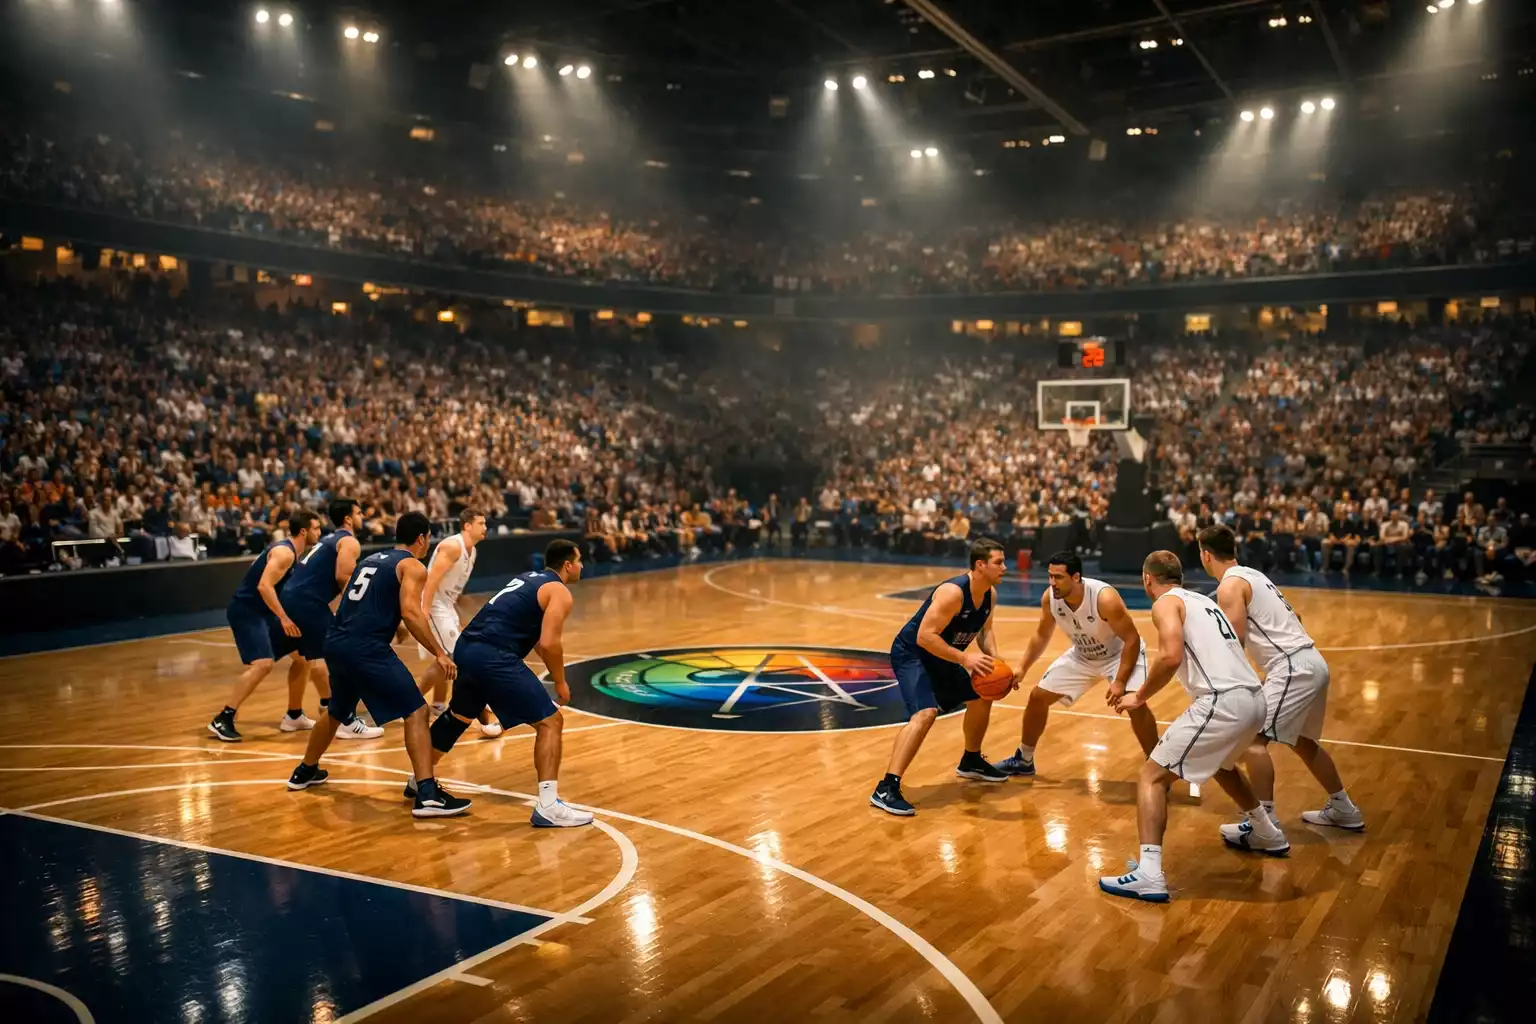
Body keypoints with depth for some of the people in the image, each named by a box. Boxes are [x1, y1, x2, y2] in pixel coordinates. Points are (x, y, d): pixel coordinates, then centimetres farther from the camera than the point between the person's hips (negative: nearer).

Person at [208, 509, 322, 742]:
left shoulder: (292, 552, 13)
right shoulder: (284, 551, -17)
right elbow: (264, 586, -28)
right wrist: (284, 618, -29)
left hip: (261, 611, 10)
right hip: (245, 610, -10)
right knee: (263, 663, -24)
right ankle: (222, 719, -19)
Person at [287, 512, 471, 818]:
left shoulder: (370, 559, 22)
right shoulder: (412, 566, -1)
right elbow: (410, 612, -16)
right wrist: (439, 653, -15)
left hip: (335, 642, 8)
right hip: (366, 648, -8)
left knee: (336, 711, 32)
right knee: (416, 712, -6)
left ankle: (305, 772, 51)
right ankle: (428, 795, -16)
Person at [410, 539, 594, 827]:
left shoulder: (528, 578, 24)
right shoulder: (559, 591, -1)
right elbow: (548, 643, -12)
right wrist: (560, 682, 1)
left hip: (467, 647, 9)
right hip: (494, 656, -9)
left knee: (458, 716, 32)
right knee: (550, 722, -4)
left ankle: (419, 780, 49)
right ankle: (548, 806, -12)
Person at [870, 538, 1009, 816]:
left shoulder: (990, 594, -2)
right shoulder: (953, 592, -30)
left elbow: (984, 630, 12)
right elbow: (925, 636, -33)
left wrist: (994, 659, -7)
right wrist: (965, 659, -35)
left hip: (941, 657, 10)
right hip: (911, 654, -10)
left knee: (981, 699, 19)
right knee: (925, 713, -28)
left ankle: (971, 761, 42)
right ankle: (886, 788, -30)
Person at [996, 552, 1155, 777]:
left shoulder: (1105, 598, -36)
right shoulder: (1049, 597, -20)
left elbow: (1132, 639, -28)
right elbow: (1042, 635, 0)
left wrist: (1120, 682, -33)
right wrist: (1022, 668, -8)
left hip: (1120, 654, -6)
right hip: (1082, 655, 6)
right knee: (1038, 696, 4)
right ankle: (1024, 760, 22)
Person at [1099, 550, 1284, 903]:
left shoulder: (1166, 603, 0)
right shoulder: (1203, 600, 25)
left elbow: (1171, 656, -16)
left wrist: (1140, 696, -5)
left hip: (1222, 702, -9)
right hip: (1253, 699, 9)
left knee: (1152, 776, -3)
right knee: (1220, 763, 37)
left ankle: (1148, 875, -15)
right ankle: (1267, 836, 51)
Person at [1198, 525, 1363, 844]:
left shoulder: (1229, 585, -10)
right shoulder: (1252, 575, 18)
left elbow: (1234, 644, -16)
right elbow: (1292, 614, 25)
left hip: (1293, 667, -10)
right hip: (1311, 662, 10)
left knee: (1254, 739, -11)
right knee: (1301, 741, 25)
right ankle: (1343, 809, 36)